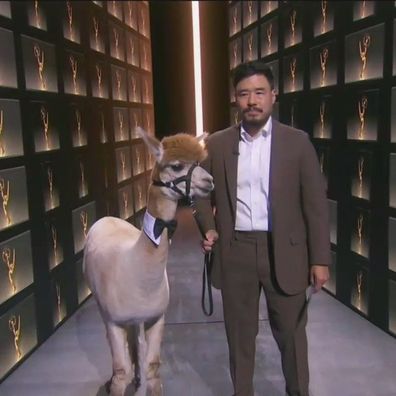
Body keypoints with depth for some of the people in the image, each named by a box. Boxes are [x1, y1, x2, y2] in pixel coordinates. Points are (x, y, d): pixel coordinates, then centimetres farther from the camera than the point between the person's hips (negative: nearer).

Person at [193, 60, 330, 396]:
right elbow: (203, 194, 11)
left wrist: (320, 258, -6)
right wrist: (208, 229, -8)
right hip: (235, 252, 2)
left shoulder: (298, 142, -2)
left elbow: (315, 203, -2)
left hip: (284, 252, -1)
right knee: (239, 332, 15)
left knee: (291, 332, 13)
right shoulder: (217, 144, 3)